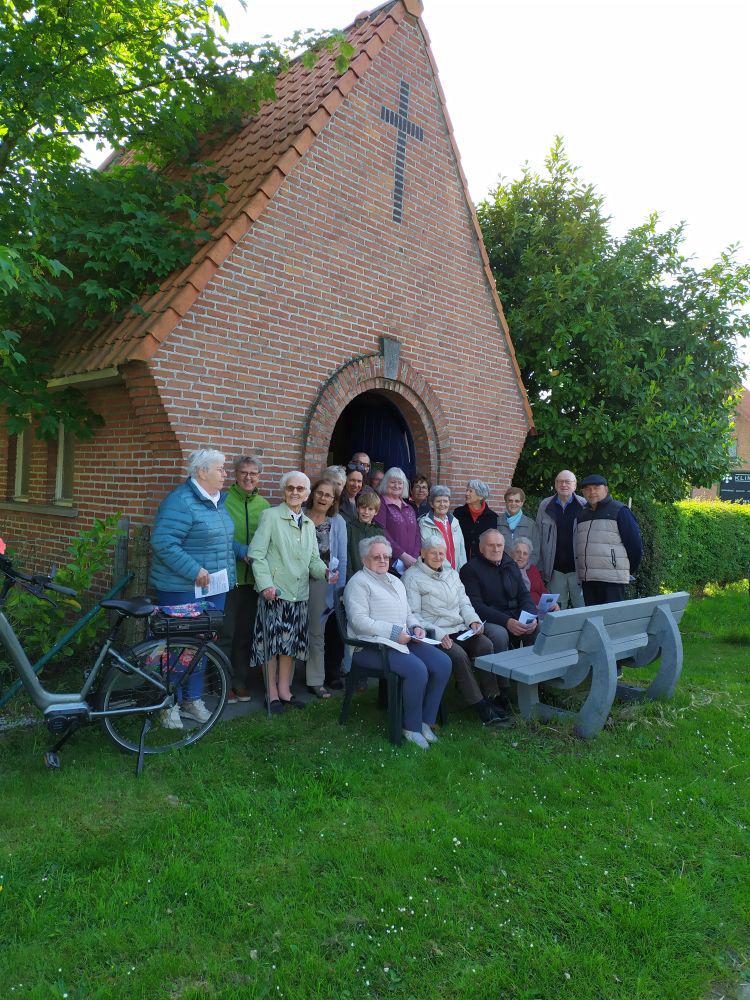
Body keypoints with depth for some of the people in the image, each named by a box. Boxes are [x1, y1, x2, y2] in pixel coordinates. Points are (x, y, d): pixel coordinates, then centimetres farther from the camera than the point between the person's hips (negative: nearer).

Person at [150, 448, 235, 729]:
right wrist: (195, 571, -24)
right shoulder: (181, 502, -17)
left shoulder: (218, 501, 12)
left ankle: (193, 699, 28)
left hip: (213, 588, 9)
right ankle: (170, 705, 16)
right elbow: (163, 543, -24)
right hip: (183, 588, -8)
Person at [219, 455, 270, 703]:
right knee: (226, 632, 2)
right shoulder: (224, 499, -6)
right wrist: (241, 551, -19)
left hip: (254, 578, 5)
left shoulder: (263, 505, 9)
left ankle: (241, 681, 26)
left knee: (246, 632, 13)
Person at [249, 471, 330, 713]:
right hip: (274, 592, -5)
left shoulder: (309, 525, 17)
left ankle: (284, 689, 23)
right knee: (272, 642, 1)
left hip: (299, 593, 5)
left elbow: (313, 559, 14)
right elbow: (257, 553, -9)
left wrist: (325, 572, -7)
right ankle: (272, 691, 14)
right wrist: (266, 584, -18)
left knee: (291, 642, 10)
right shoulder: (270, 516, -2)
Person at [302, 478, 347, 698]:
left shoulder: (338, 522, 4)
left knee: (317, 632, 8)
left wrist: (339, 587, -2)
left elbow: (342, 558, 3)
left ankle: (315, 680, 17)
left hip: (322, 581, 1)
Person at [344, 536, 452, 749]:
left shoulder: (395, 581, 24)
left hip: (403, 641, 8)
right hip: (372, 647, -8)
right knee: (417, 669, -29)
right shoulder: (359, 583, -4)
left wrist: (415, 627, 6)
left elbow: (408, 613, 30)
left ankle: (426, 721, -2)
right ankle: (411, 728, -10)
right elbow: (359, 621, -15)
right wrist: (394, 632, -19)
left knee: (443, 663, -12)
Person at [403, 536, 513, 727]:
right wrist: (438, 634, -19)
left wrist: (473, 620, -1)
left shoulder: (452, 573, 22)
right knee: (459, 655, -30)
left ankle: (494, 701, -19)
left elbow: (464, 602, 21)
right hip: (434, 634, -6)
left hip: (460, 629, 6)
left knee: (486, 645, -21)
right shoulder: (413, 577, -1)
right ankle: (482, 709, -23)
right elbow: (413, 615, -8)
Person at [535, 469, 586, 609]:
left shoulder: (584, 506, -1)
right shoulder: (545, 506, 8)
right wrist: (540, 568, 6)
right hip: (555, 570, 2)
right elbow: (539, 539, 9)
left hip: (578, 568, -2)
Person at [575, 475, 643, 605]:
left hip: (612, 580, -6)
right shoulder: (582, 515, 18)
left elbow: (635, 544, -2)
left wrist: (630, 570, 6)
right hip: (586, 580, 6)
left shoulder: (619, 511, -1)